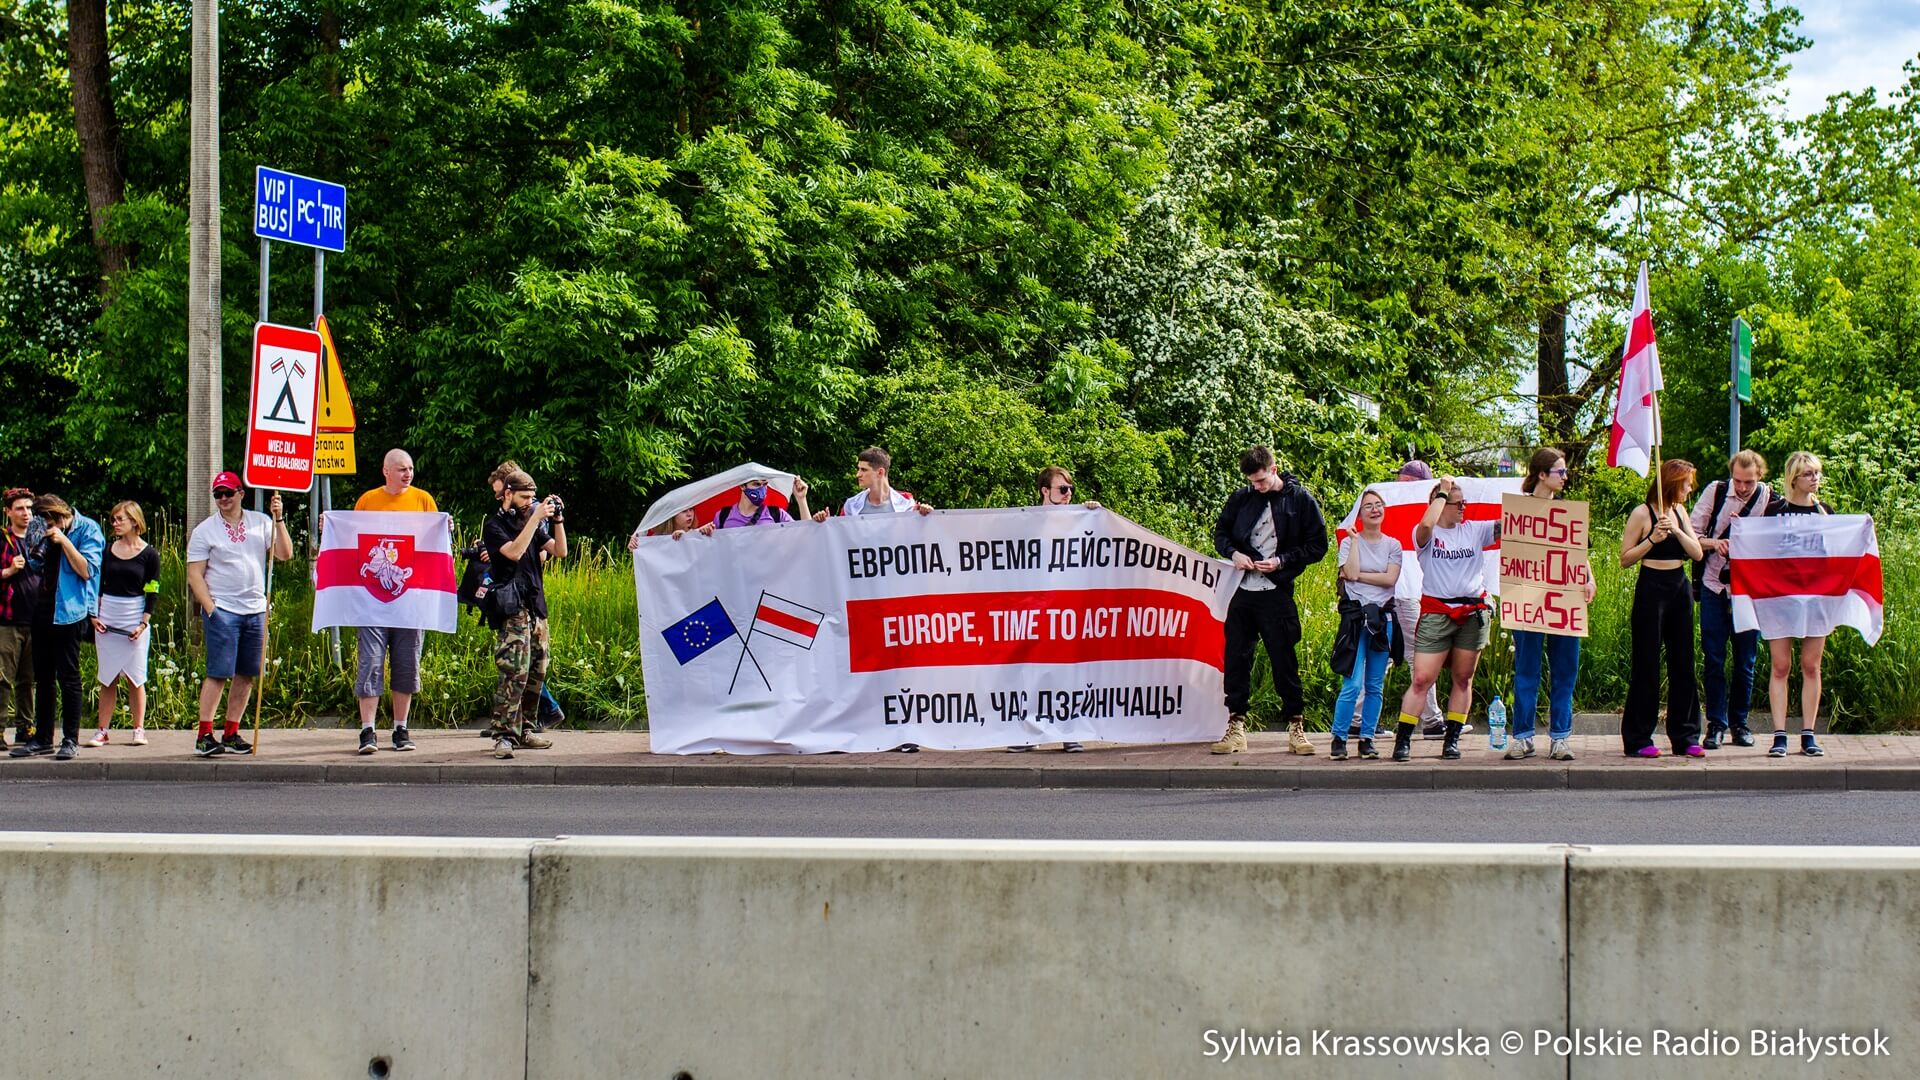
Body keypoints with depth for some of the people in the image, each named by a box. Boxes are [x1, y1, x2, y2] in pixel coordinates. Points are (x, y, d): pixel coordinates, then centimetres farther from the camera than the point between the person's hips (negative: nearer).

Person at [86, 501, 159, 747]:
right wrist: (94, 614, 2)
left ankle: (139, 729, 7)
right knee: (107, 679, 4)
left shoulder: (149, 554, -2)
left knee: (135, 678, -1)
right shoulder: (107, 550, 8)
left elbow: (152, 593, -2)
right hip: (107, 619, 3)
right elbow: (98, 584, 13)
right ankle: (102, 731, 5)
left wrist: (144, 623, -10)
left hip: (135, 620, -3)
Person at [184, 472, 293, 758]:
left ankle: (231, 734, 13)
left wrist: (279, 520, -9)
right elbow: (194, 575, -2)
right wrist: (210, 608, -12)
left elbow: (284, 554, 0)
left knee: (246, 675, 6)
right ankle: (204, 736, -10)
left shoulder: (261, 522, 9)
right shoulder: (204, 531, 2)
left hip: (255, 609, 4)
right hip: (222, 610, -4)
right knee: (219, 673, -10)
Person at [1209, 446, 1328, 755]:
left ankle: (1296, 727, 6)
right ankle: (1235, 727, 10)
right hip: (1242, 591, 4)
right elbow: (1220, 531, 18)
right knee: (1236, 658, 4)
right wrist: (1233, 553, -3)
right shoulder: (1241, 499, 6)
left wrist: (1281, 561, -12)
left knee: (1284, 660, -2)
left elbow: (1317, 546, 0)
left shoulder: (1300, 500, -2)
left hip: (1276, 593, -4)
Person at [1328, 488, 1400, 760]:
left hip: (1383, 617, 3)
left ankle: (1367, 739, 12)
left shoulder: (1393, 545, 10)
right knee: (1353, 684, -12)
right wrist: (1355, 540, -8)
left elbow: (1390, 579, -4)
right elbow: (1351, 573, -13)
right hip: (1355, 616, -3)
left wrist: (1359, 575, -8)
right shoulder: (1349, 542, 4)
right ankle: (1339, 739, -3)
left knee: (1375, 686, 5)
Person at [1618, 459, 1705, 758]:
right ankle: (1638, 739, 2)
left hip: (1680, 590, 6)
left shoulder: (1679, 512, 12)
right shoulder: (1642, 514, -7)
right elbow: (1624, 559, -7)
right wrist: (1652, 539, -18)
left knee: (1683, 663, 6)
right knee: (1646, 666, -3)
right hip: (1651, 590, -6)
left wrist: (1677, 532, -10)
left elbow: (1697, 553, 5)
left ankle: (1685, 737, 12)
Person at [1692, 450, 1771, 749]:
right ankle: (1716, 724, 7)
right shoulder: (1715, 492, -4)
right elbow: (1691, 534, 0)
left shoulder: (1771, 501, -5)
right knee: (1713, 659, -1)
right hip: (1714, 586, 0)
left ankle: (1739, 723, 18)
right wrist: (1713, 543, -19)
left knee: (1745, 661, 5)